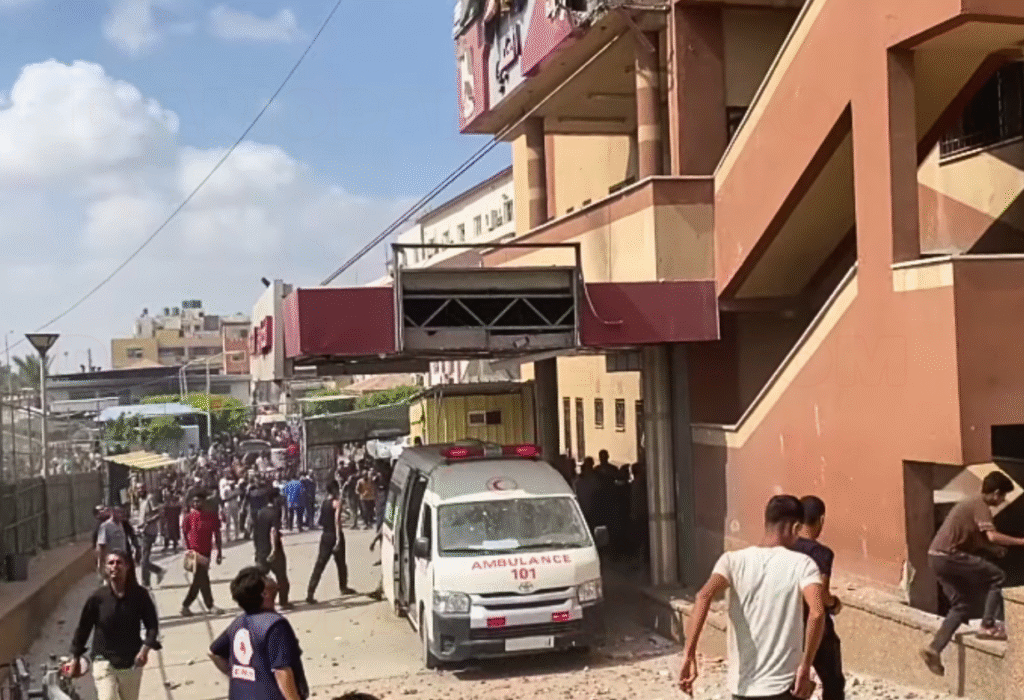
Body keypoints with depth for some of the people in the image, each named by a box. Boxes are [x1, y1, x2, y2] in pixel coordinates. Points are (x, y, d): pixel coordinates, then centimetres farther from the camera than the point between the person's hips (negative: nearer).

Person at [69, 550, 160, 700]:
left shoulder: (139, 595, -8)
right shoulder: (98, 597, -9)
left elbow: (152, 624, -1)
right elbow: (83, 628, 2)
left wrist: (145, 649, -16)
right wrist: (75, 659, 7)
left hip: (132, 663, 2)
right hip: (104, 661, -2)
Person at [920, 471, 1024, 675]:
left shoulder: (972, 504, 21)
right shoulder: (980, 506, -9)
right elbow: (992, 535, -23)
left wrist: (993, 549, 14)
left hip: (937, 557, 9)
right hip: (949, 556, -9)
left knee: (961, 606, 14)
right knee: (997, 577, -1)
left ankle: (934, 649, 8)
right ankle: (989, 626, -1)